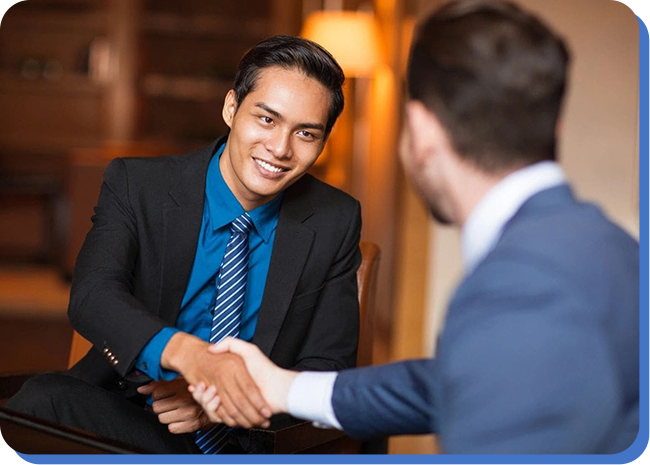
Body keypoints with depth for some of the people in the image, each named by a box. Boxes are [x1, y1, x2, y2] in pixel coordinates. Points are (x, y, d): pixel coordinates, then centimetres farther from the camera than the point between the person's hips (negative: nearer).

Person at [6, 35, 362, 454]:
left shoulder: (335, 223, -2)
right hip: (125, 419, 1)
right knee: (43, 398, -31)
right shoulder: (136, 185, -5)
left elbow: (329, 368, -2)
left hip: (249, 442, 0)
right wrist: (186, 352, -43)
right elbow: (91, 294, -21)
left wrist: (225, 400, -22)